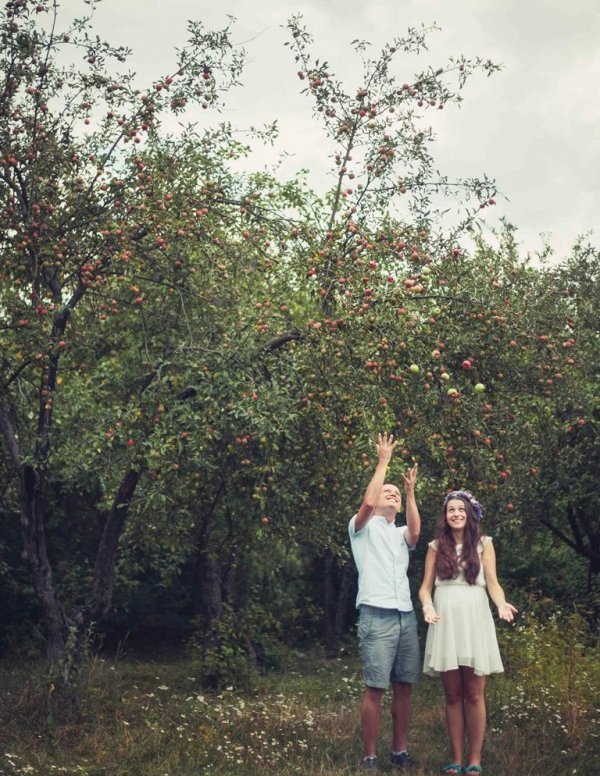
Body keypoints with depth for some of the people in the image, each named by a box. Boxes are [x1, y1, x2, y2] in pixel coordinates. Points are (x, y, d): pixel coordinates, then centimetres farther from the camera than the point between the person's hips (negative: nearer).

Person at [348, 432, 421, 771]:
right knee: (375, 688, -7)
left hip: (406, 616, 5)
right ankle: (370, 756, 0)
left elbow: (416, 532, -5)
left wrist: (411, 491, -7)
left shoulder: (400, 534, 20)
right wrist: (383, 461, -10)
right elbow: (368, 502, -15)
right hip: (376, 616, -5)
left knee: (404, 686, 7)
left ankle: (400, 751, 17)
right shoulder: (364, 527, 7)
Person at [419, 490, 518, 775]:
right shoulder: (436, 546, 9)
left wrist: (501, 604, -21)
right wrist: (427, 605, -17)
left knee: (474, 695, 1)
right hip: (445, 622, 1)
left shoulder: (483, 544, 7)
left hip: (475, 621, -1)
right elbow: (426, 586, 5)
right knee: (453, 695, 5)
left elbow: (492, 582, 0)